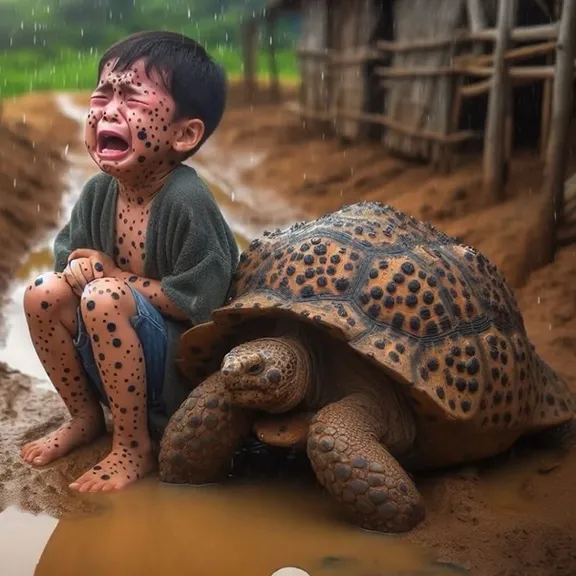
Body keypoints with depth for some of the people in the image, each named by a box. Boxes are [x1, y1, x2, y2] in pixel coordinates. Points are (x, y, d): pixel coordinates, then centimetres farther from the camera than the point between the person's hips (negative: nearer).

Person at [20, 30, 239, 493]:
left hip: (183, 366, -7)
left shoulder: (185, 200, -25)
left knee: (105, 298, -30)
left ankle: (135, 448, -13)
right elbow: (70, 257, 10)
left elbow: (198, 301, -25)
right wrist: (81, 268, -15)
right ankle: (86, 417, 12)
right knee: (44, 295, -10)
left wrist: (114, 275, -17)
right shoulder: (98, 192, -4)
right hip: (120, 357, 7)